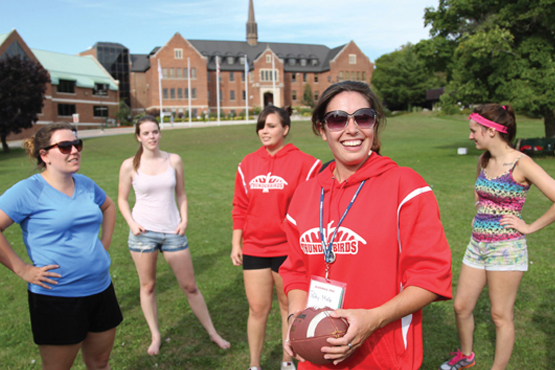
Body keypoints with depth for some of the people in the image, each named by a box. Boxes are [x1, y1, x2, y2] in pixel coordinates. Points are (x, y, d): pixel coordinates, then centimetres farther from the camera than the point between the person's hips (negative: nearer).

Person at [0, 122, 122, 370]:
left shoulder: (85, 184, 5)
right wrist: (23, 270, -18)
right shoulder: (29, 190, -13)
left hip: (100, 290, 6)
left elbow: (108, 206, 24)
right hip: (57, 298, -5)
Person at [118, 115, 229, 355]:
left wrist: (184, 220, -3)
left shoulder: (173, 161, 2)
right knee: (147, 286, 9)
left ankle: (213, 333, 21)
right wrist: (131, 223, -8)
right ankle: (155, 336, 28)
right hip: (143, 232, -1)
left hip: (172, 231, 1)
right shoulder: (130, 166, -2)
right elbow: (122, 199, 6)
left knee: (190, 286, 7)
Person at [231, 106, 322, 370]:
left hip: (289, 249, -2)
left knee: (289, 306, 14)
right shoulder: (248, 164, 5)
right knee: (257, 309, 9)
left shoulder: (303, 163, -8)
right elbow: (240, 207, 9)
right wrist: (236, 244, 7)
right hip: (254, 249, 3)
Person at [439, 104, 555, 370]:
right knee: (461, 307, 14)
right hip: (477, 244, 7)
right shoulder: (483, 161, 7)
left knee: (501, 316, 6)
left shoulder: (521, 164, -15)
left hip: (506, 249, -7)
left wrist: (529, 227, -15)